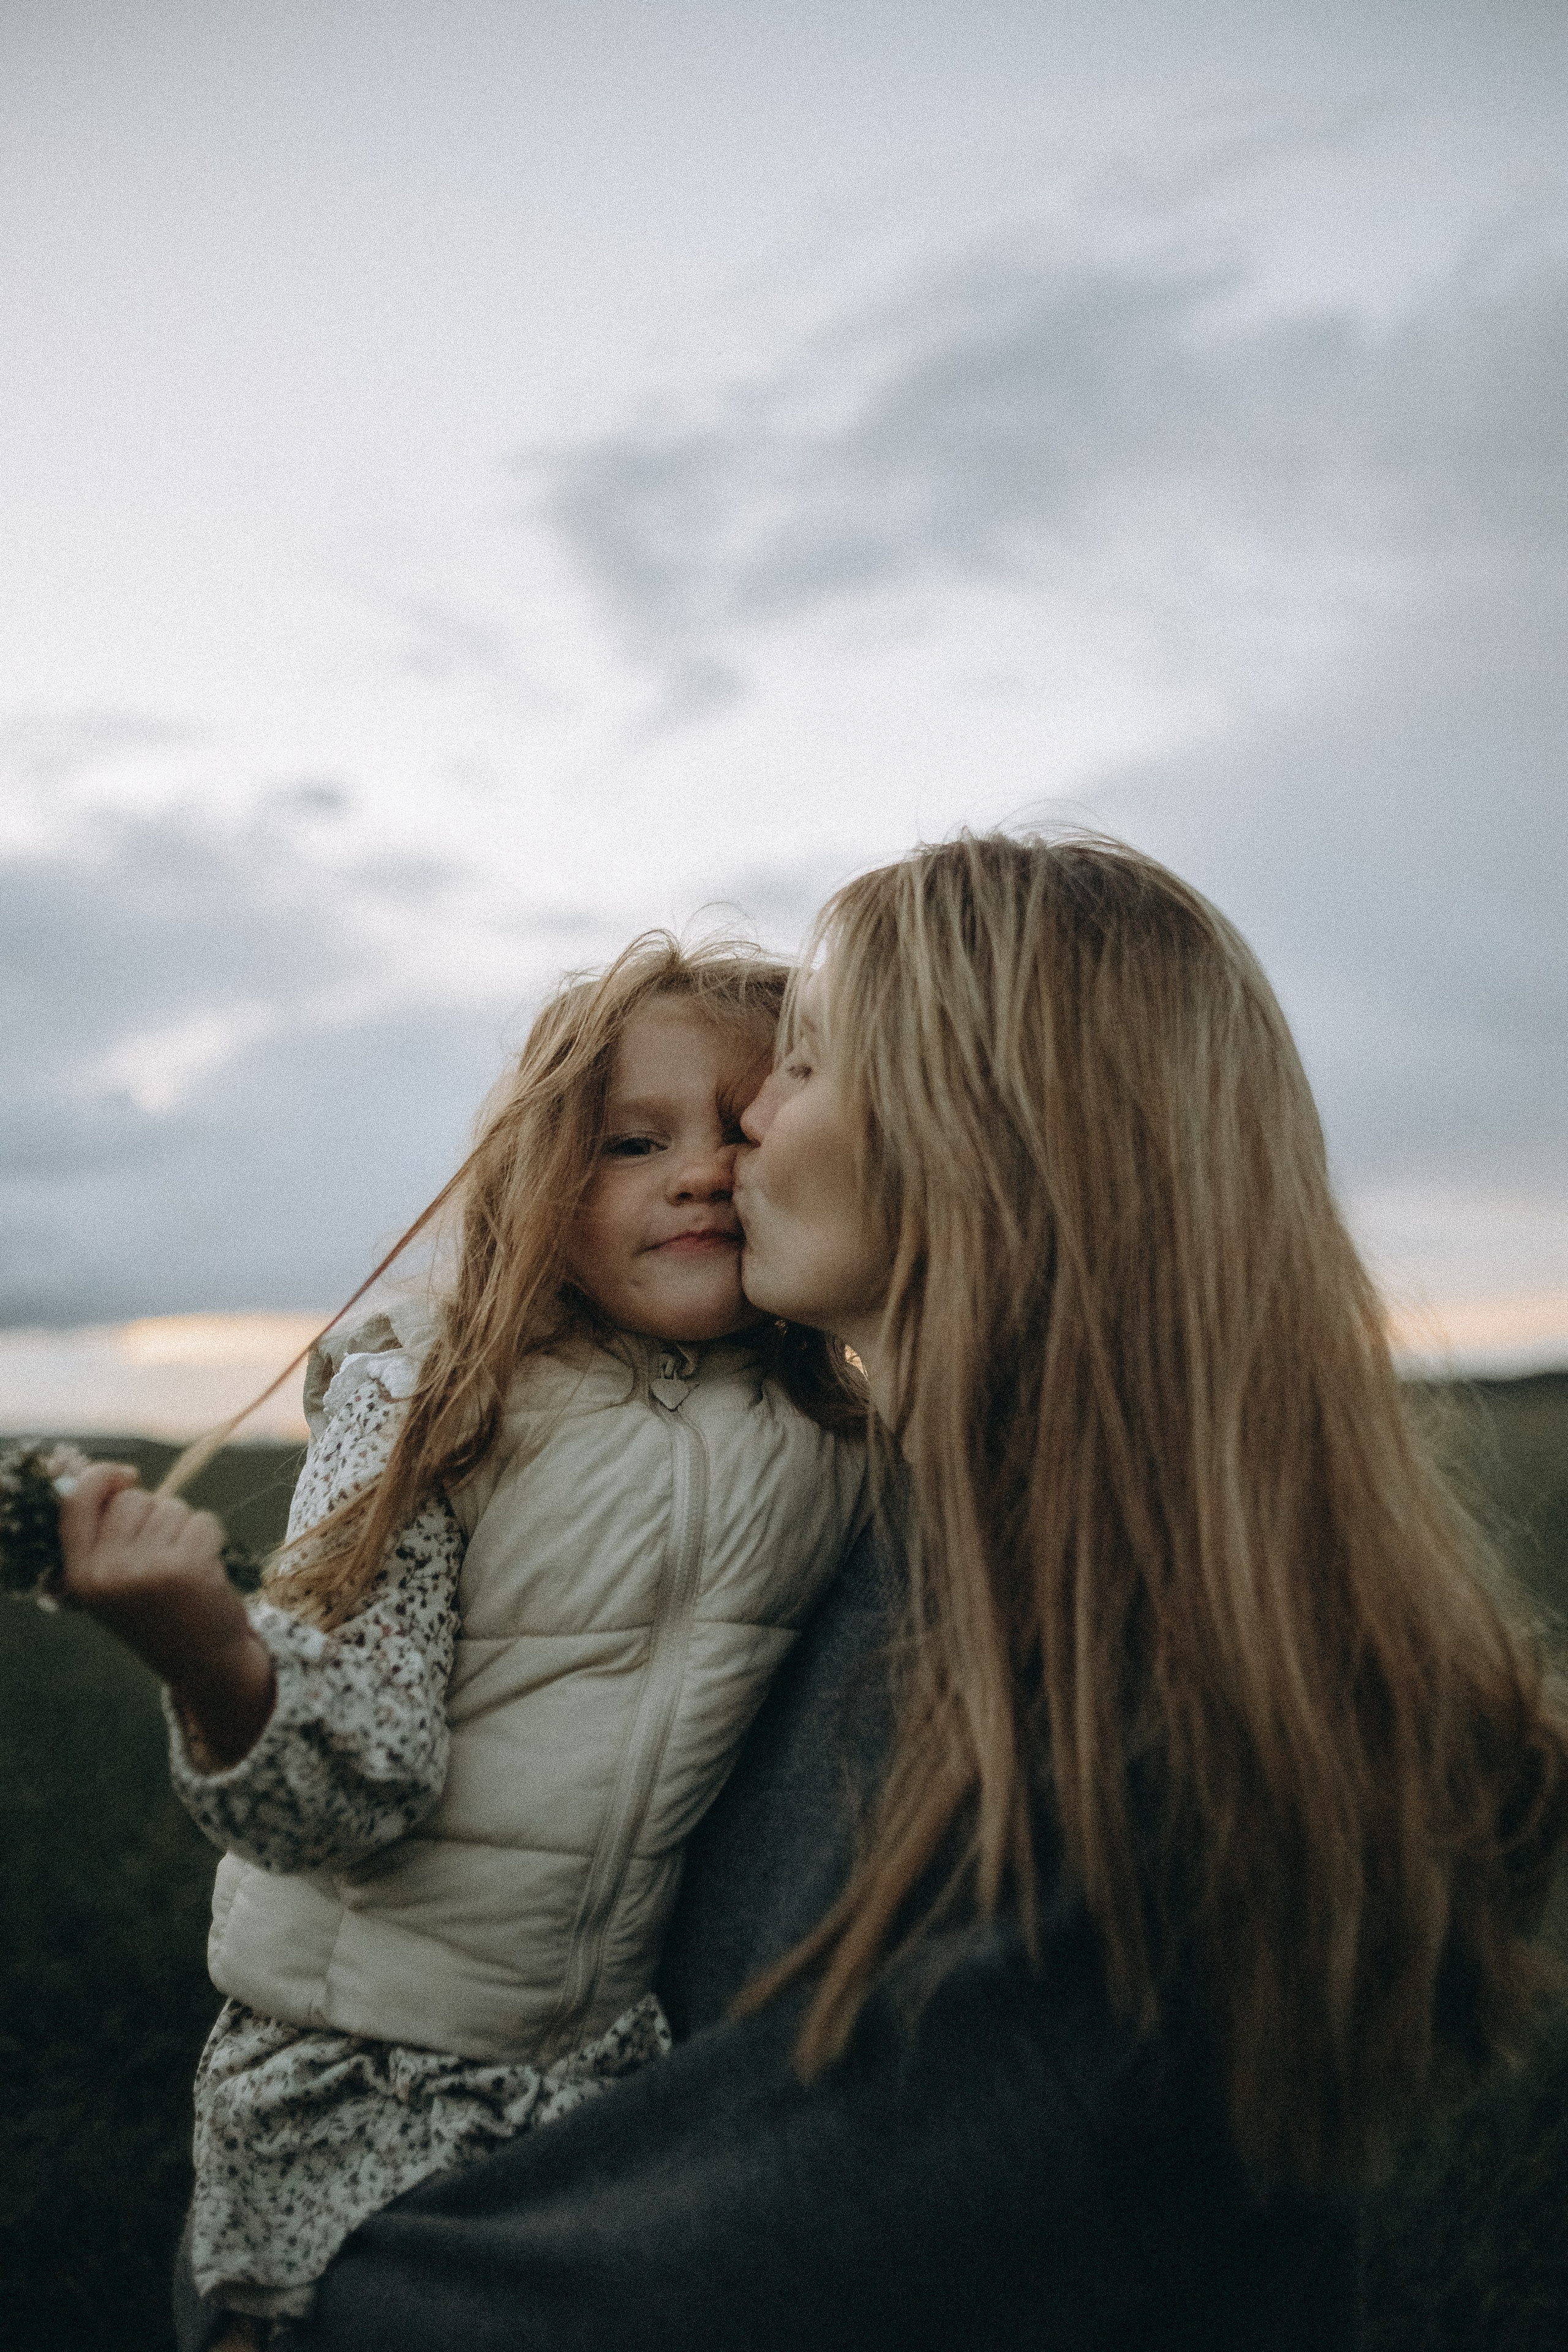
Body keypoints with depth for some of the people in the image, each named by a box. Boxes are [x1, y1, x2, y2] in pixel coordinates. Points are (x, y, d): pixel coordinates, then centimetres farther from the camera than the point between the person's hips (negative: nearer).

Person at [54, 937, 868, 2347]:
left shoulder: (838, 1458, -4)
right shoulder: (424, 1410, -14)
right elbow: (358, 1795, -22)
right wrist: (219, 1669, -41)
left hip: (643, 2061, 3)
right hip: (371, 2095, -3)